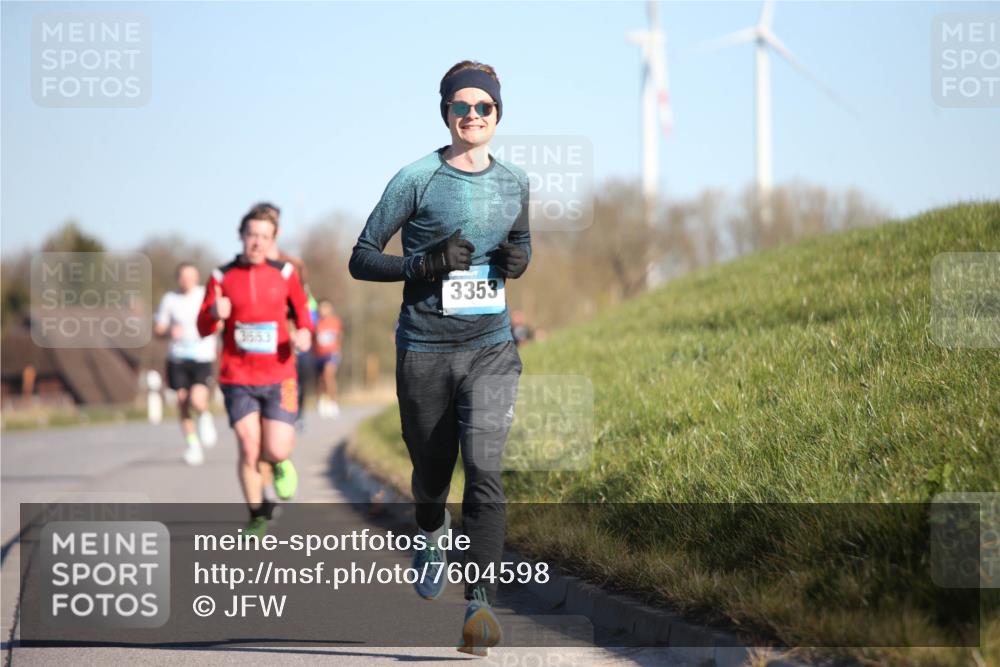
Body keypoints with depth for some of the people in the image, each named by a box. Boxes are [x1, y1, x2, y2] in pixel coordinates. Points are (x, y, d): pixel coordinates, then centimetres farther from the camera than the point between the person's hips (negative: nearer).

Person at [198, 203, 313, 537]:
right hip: (238, 379, 0)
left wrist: (304, 333, -9)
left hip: (278, 377, 0)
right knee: (249, 450, -6)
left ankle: (279, 463, 27)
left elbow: (302, 312, 14)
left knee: (277, 451, -11)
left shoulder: (285, 273, 3)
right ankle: (258, 516, 12)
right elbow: (203, 328, 3)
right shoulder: (222, 277, 2)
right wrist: (215, 314, -20)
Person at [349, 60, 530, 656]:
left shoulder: (514, 183, 7)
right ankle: (433, 534, 49)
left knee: (484, 466, -19)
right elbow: (361, 258, -3)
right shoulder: (417, 180, -5)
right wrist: (425, 264, -18)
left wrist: (519, 259, 2)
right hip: (425, 349, -1)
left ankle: (481, 603, -21)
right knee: (431, 474, 12)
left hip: (492, 346, 1)